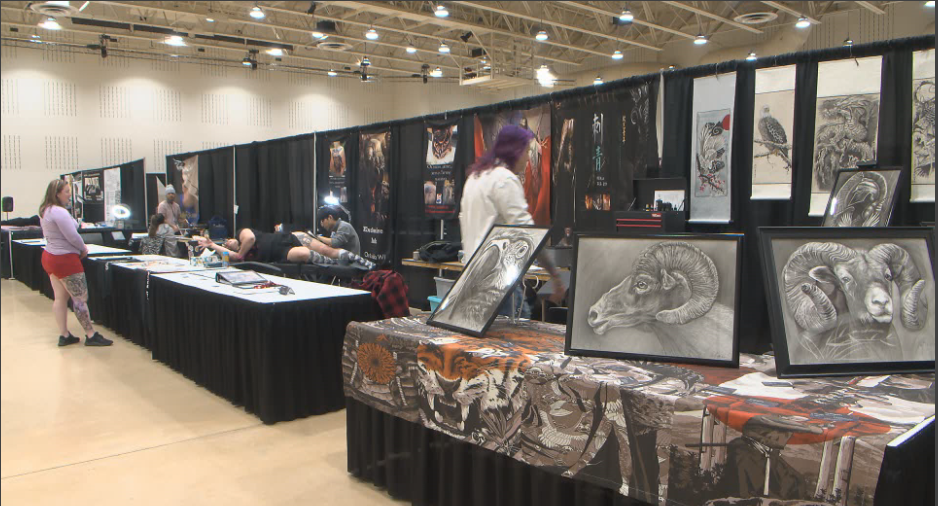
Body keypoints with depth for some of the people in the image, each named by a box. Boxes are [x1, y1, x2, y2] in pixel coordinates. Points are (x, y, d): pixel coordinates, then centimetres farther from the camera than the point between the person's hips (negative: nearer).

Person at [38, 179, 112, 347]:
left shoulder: (45, 211, 11)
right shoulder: (60, 212, -20)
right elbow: (72, 236, -22)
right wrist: (83, 249, -2)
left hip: (49, 256, 10)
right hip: (65, 259, -10)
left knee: (60, 298, 13)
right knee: (80, 298, -3)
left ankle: (64, 335, 17)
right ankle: (91, 336, 2)